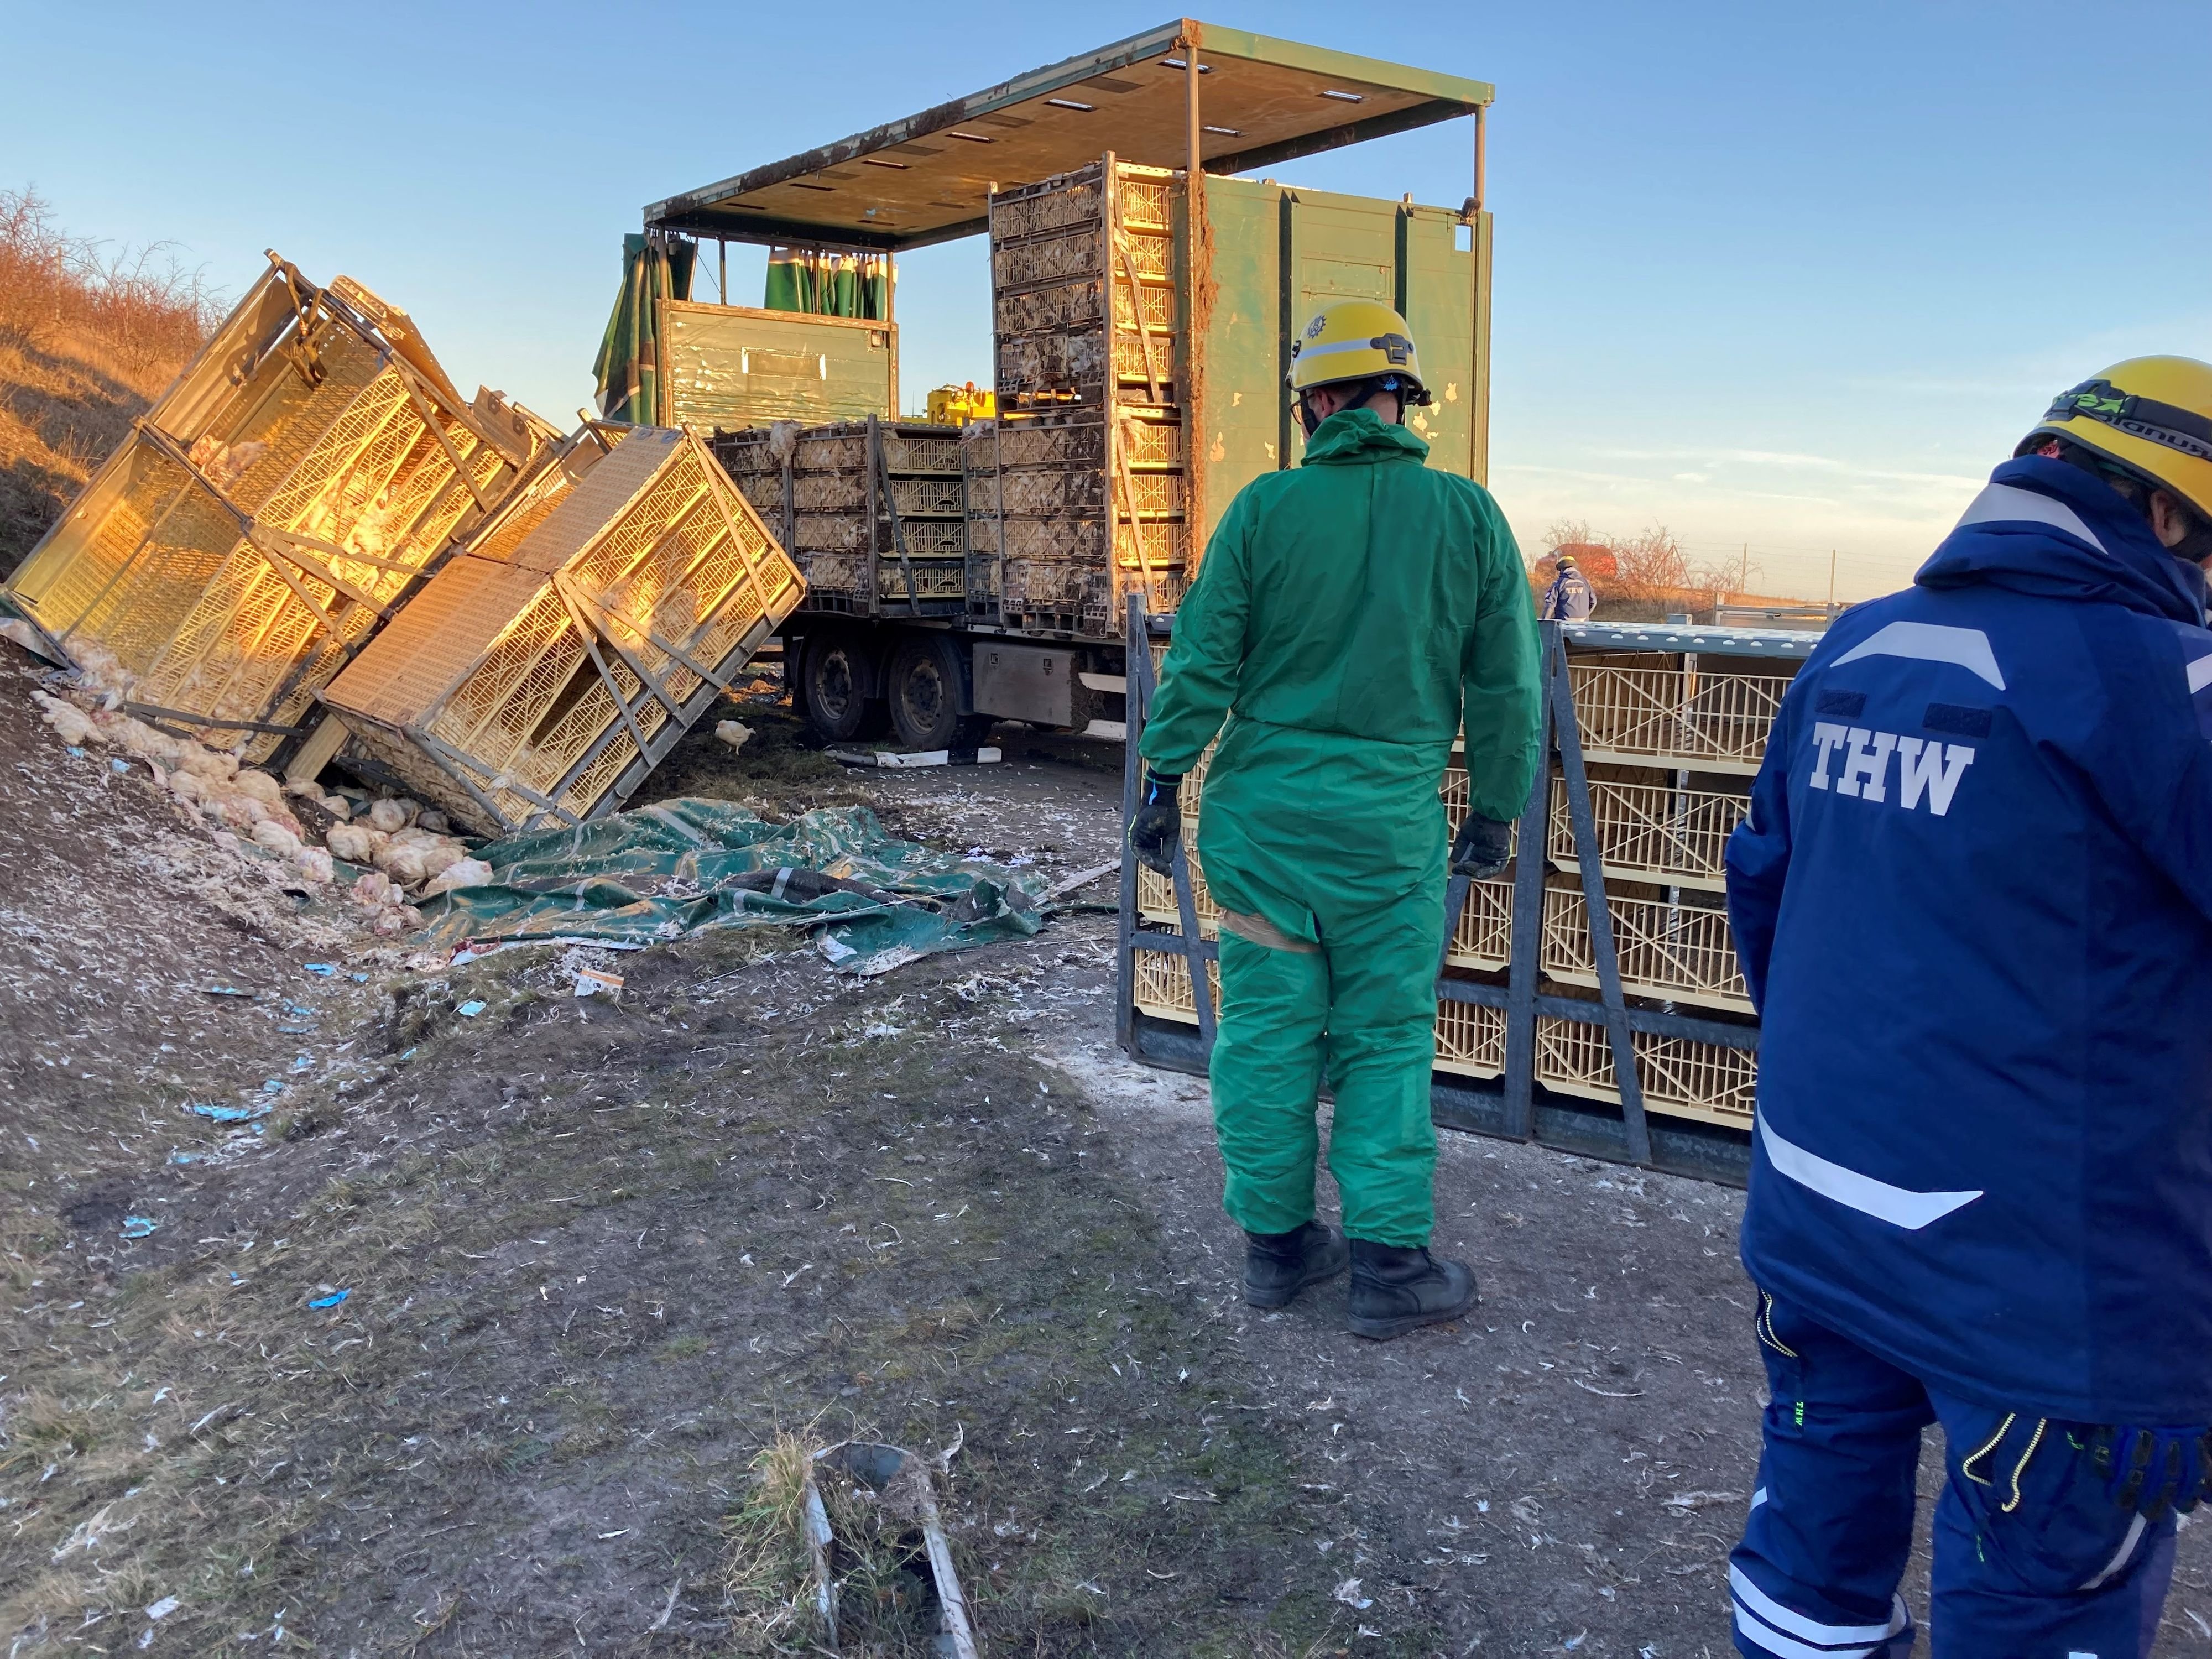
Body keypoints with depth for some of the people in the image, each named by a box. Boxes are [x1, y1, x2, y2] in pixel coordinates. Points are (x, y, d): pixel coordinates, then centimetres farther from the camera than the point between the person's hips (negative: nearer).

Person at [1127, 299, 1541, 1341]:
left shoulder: (1266, 508, -4)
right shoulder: (1469, 515, -1)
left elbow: (1202, 660, -4)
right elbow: (1505, 689, 3)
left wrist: (1164, 781, 6)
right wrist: (1496, 812, 14)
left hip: (1261, 807, 0)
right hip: (1390, 823, 0)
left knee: (1267, 1031, 9)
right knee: (1384, 1043, 9)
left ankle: (1277, 1244, 21)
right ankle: (1389, 1266, 14)